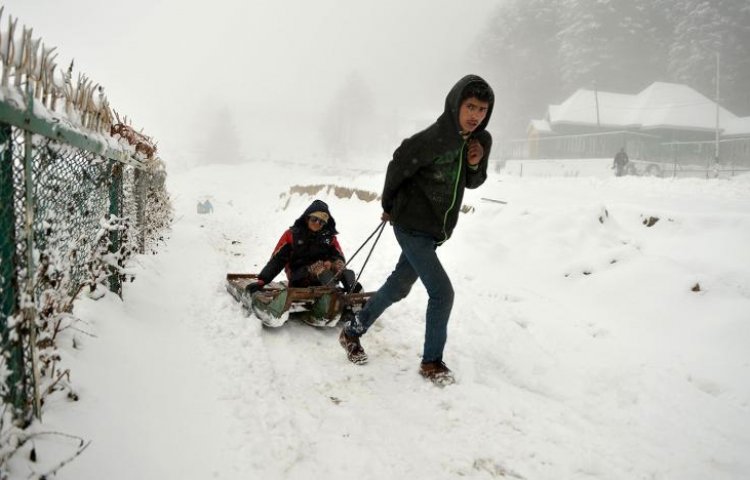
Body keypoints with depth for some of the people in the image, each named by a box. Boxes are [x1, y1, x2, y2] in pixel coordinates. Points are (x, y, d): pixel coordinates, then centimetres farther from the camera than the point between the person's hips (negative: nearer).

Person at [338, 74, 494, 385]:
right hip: (412, 226, -8)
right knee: (442, 292, -10)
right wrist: (389, 206, 4)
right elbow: (398, 167, -11)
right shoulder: (432, 139, -24)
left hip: (436, 230, 8)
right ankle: (432, 361, 10)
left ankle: (352, 332, 36)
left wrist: (475, 164, -12)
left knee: (398, 288, 17)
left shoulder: (482, 140, -2)